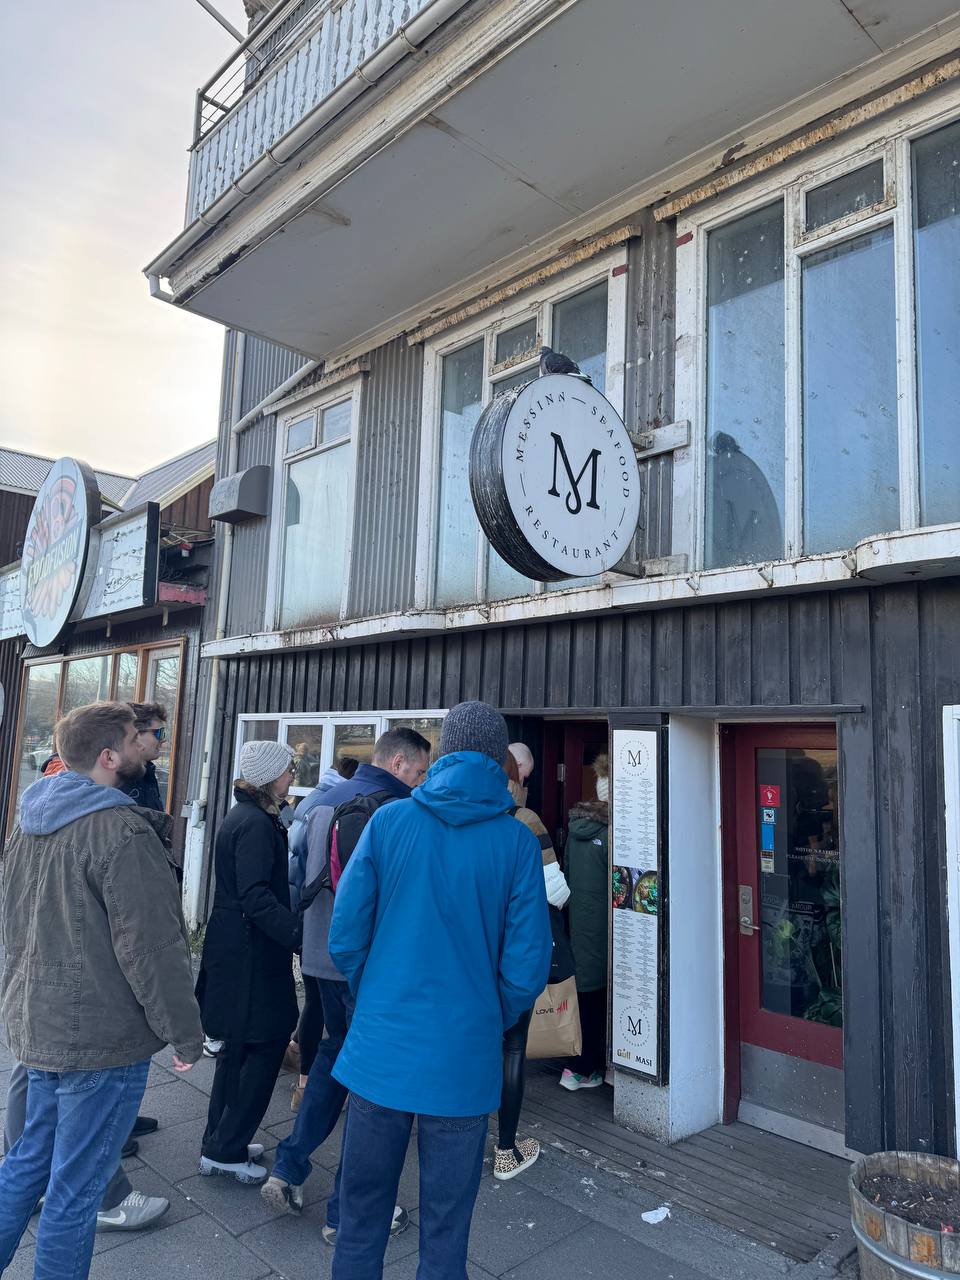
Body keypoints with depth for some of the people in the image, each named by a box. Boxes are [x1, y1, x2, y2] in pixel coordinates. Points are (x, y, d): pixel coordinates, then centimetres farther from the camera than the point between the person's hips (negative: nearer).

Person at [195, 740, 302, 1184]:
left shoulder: (242, 816, 11)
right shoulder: (257, 824, -19)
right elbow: (256, 897, -26)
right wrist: (299, 932, -31)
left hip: (233, 946, 10)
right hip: (252, 954, -10)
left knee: (238, 1047, 19)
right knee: (265, 1047, 1)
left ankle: (220, 1142, 31)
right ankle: (225, 1150, 12)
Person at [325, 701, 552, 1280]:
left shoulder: (389, 820, -7)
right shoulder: (517, 841, -9)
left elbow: (345, 938, -5)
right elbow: (527, 967, -9)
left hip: (379, 1051, 1)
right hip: (464, 1062, -1)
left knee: (361, 1216, 19)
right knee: (446, 1228, 16)